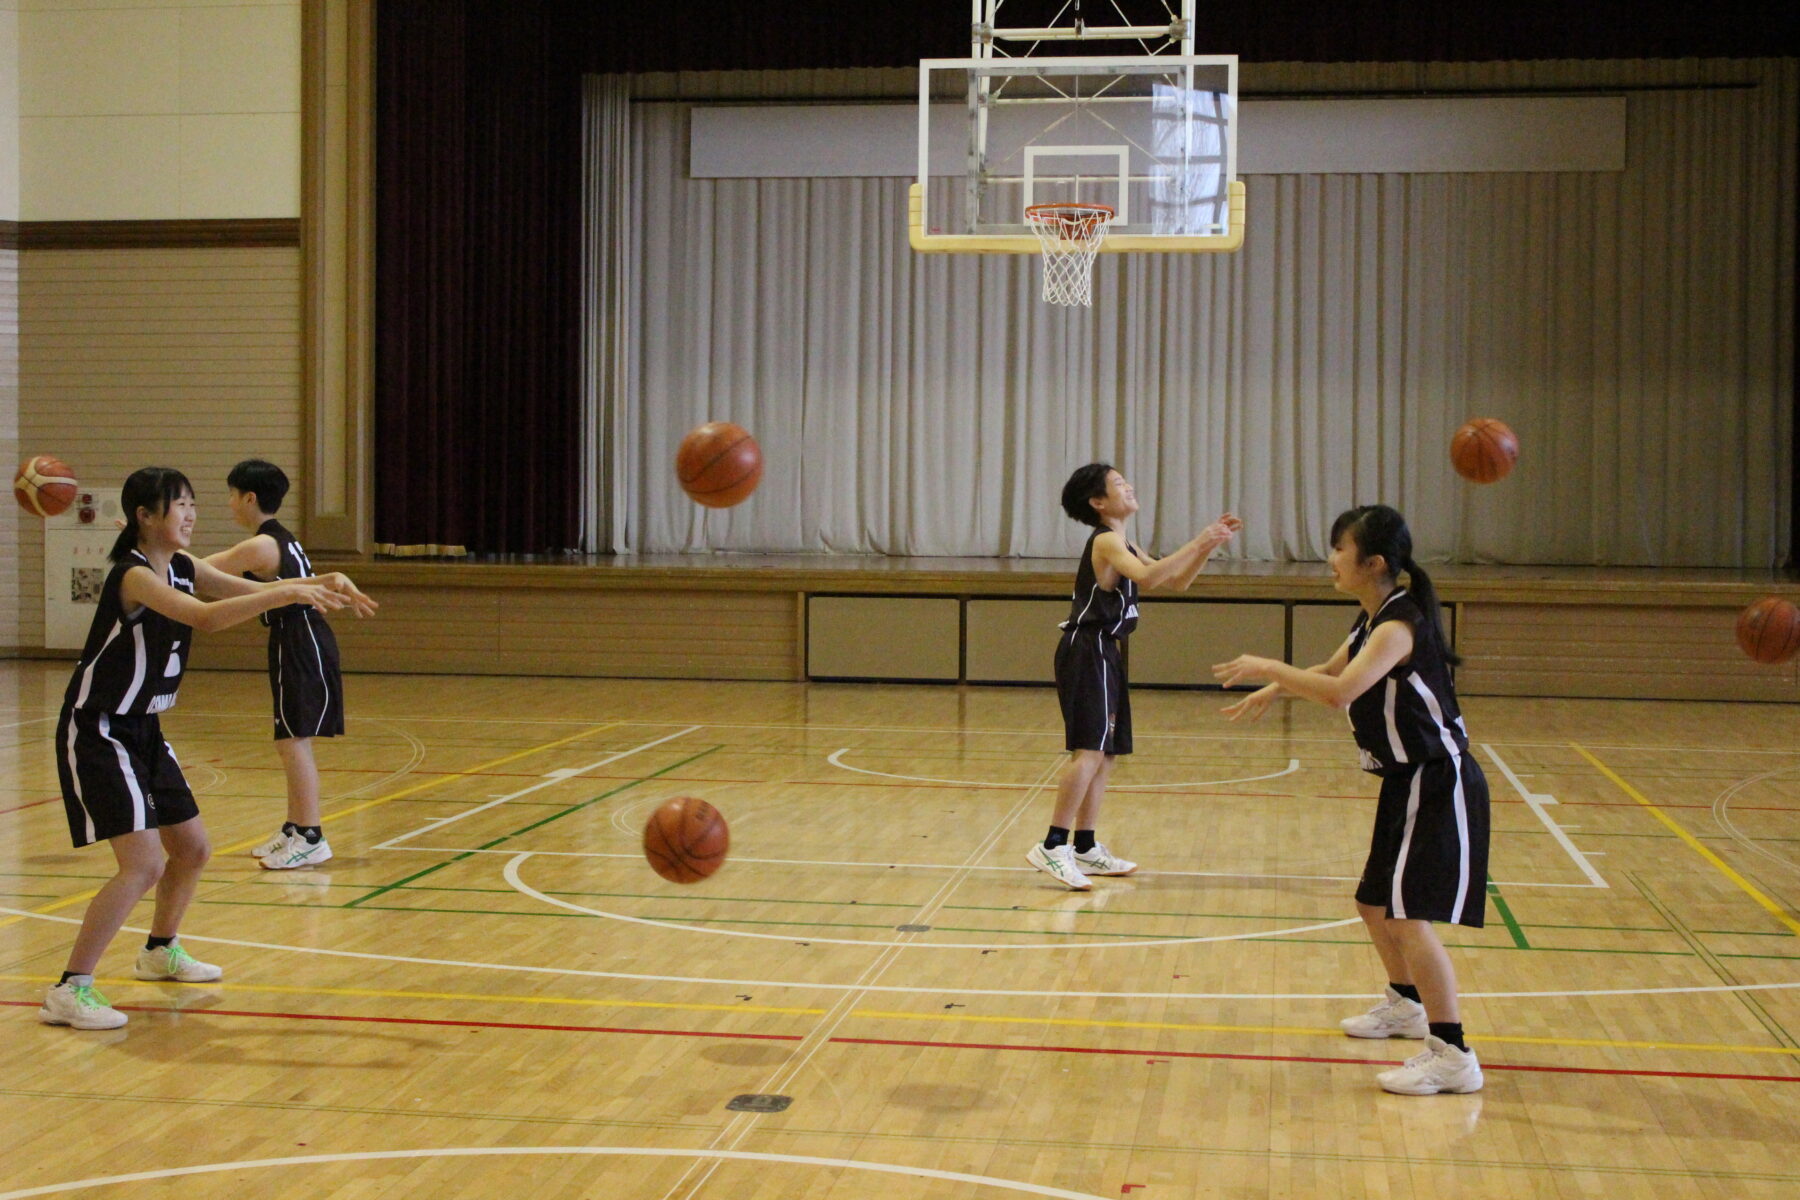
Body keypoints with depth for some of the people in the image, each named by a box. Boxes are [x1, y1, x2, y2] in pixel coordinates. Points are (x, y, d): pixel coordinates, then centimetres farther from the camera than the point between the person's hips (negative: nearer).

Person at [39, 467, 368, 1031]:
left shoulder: (181, 568, 5)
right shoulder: (132, 576, -22)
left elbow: (252, 589, 6)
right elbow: (205, 617, -37)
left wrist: (318, 585, -11)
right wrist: (288, 594, -38)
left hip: (143, 730, 9)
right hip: (97, 734, -9)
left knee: (192, 849, 17)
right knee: (144, 863, -19)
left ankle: (160, 951, 41)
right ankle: (69, 991, -13)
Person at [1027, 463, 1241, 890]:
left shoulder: (1121, 545, 19)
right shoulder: (1105, 541, -11)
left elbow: (1176, 582, 21)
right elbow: (1147, 576, -31)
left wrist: (1211, 543, 8)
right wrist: (1198, 544, -28)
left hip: (1104, 654, 10)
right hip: (1086, 653, -10)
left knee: (1105, 753, 11)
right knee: (1090, 750, -18)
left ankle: (1085, 848, 16)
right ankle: (1052, 846, -19)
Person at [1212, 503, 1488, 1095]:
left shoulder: (1399, 625, -23)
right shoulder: (1371, 622, 8)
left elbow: (1341, 692, -38)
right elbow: (1333, 671, 29)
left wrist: (1267, 668, -28)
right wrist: (1273, 690, 20)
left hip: (1439, 784, -10)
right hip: (1407, 781, 10)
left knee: (1408, 917, -16)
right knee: (1374, 904, 22)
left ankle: (1453, 1056, -14)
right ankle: (1405, 1006, 44)